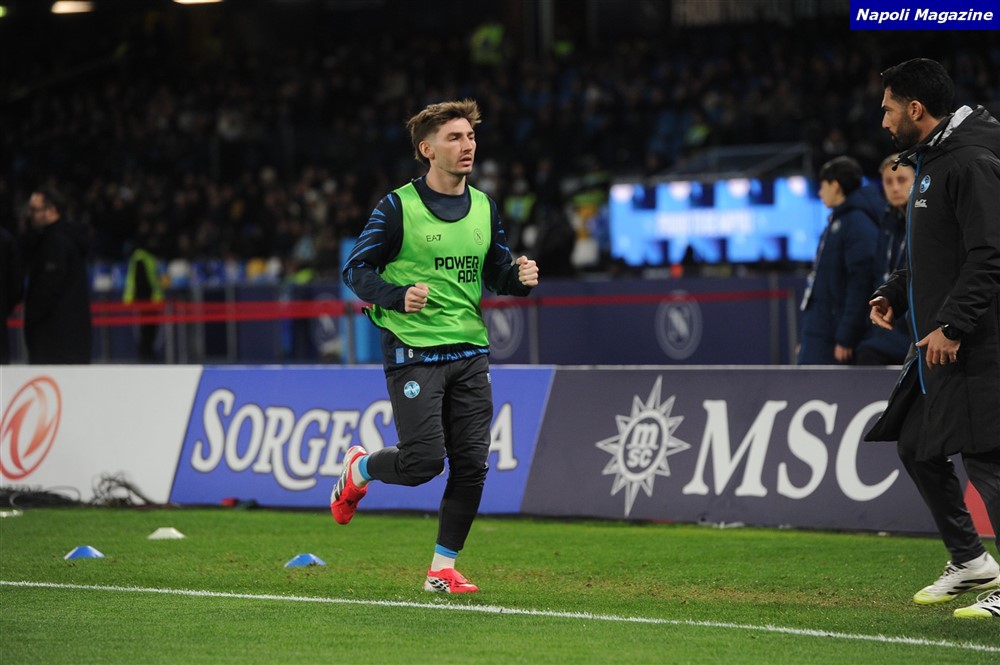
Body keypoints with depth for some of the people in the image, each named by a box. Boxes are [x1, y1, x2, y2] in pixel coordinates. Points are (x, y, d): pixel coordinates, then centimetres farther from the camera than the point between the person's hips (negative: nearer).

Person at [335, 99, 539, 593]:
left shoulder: (484, 208, 12)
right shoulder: (398, 207, -6)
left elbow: (496, 275, 18)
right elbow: (355, 270, -4)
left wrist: (519, 278, -5)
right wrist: (398, 297, -21)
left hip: (469, 353, 5)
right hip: (413, 352, -5)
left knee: (471, 465, -1)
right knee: (423, 461, -12)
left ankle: (442, 569, 10)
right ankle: (357, 470, 21)